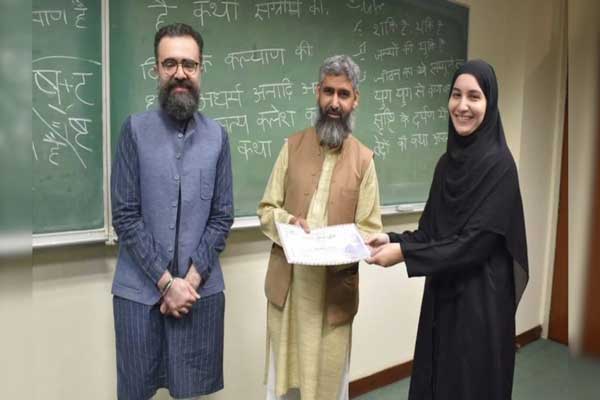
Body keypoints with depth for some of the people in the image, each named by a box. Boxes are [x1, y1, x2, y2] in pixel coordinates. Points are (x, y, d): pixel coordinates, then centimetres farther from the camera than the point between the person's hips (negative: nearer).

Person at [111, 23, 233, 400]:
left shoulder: (217, 135, 1)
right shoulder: (135, 129, -4)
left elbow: (222, 217, 1)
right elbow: (125, 216, -7)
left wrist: (192, 278, -8)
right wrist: (166, 281, -10)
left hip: (201, 289, 1)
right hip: (140, 289, -1)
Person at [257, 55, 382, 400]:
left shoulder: (363, 158, 0)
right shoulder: (293, 146, 5)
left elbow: (370, 229, -1)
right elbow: (267, 210, 5)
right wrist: (288, 222, -16)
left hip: (335, 287, -1)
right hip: (287, 282, 1)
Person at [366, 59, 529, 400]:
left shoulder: (499, 164, -14)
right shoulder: (447, 162, 7)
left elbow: (477, 241, -19)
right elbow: (432, 230, 9)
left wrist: (404, 253, -20)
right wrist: (393, 239, -8)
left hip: (481, 298, -6)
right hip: (443, 294, 7)